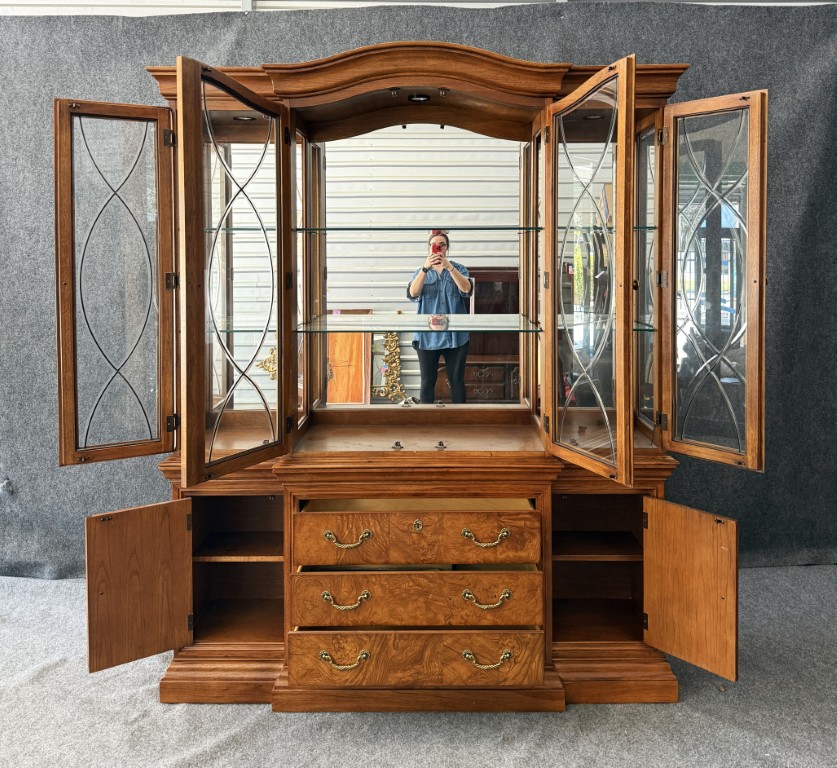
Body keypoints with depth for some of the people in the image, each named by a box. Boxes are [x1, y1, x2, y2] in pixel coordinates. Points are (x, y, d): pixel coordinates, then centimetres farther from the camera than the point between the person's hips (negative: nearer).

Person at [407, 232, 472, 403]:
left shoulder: (458, 269, 9)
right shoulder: (421, 272, 10)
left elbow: (466, 289, -11)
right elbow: (412, 293, -9)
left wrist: (449, 266, -20)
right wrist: (425, 268, -21)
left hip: (456, 335, 0)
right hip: (428, 336, 0)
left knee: (457, 381, 4)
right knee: (427, 382, 3)